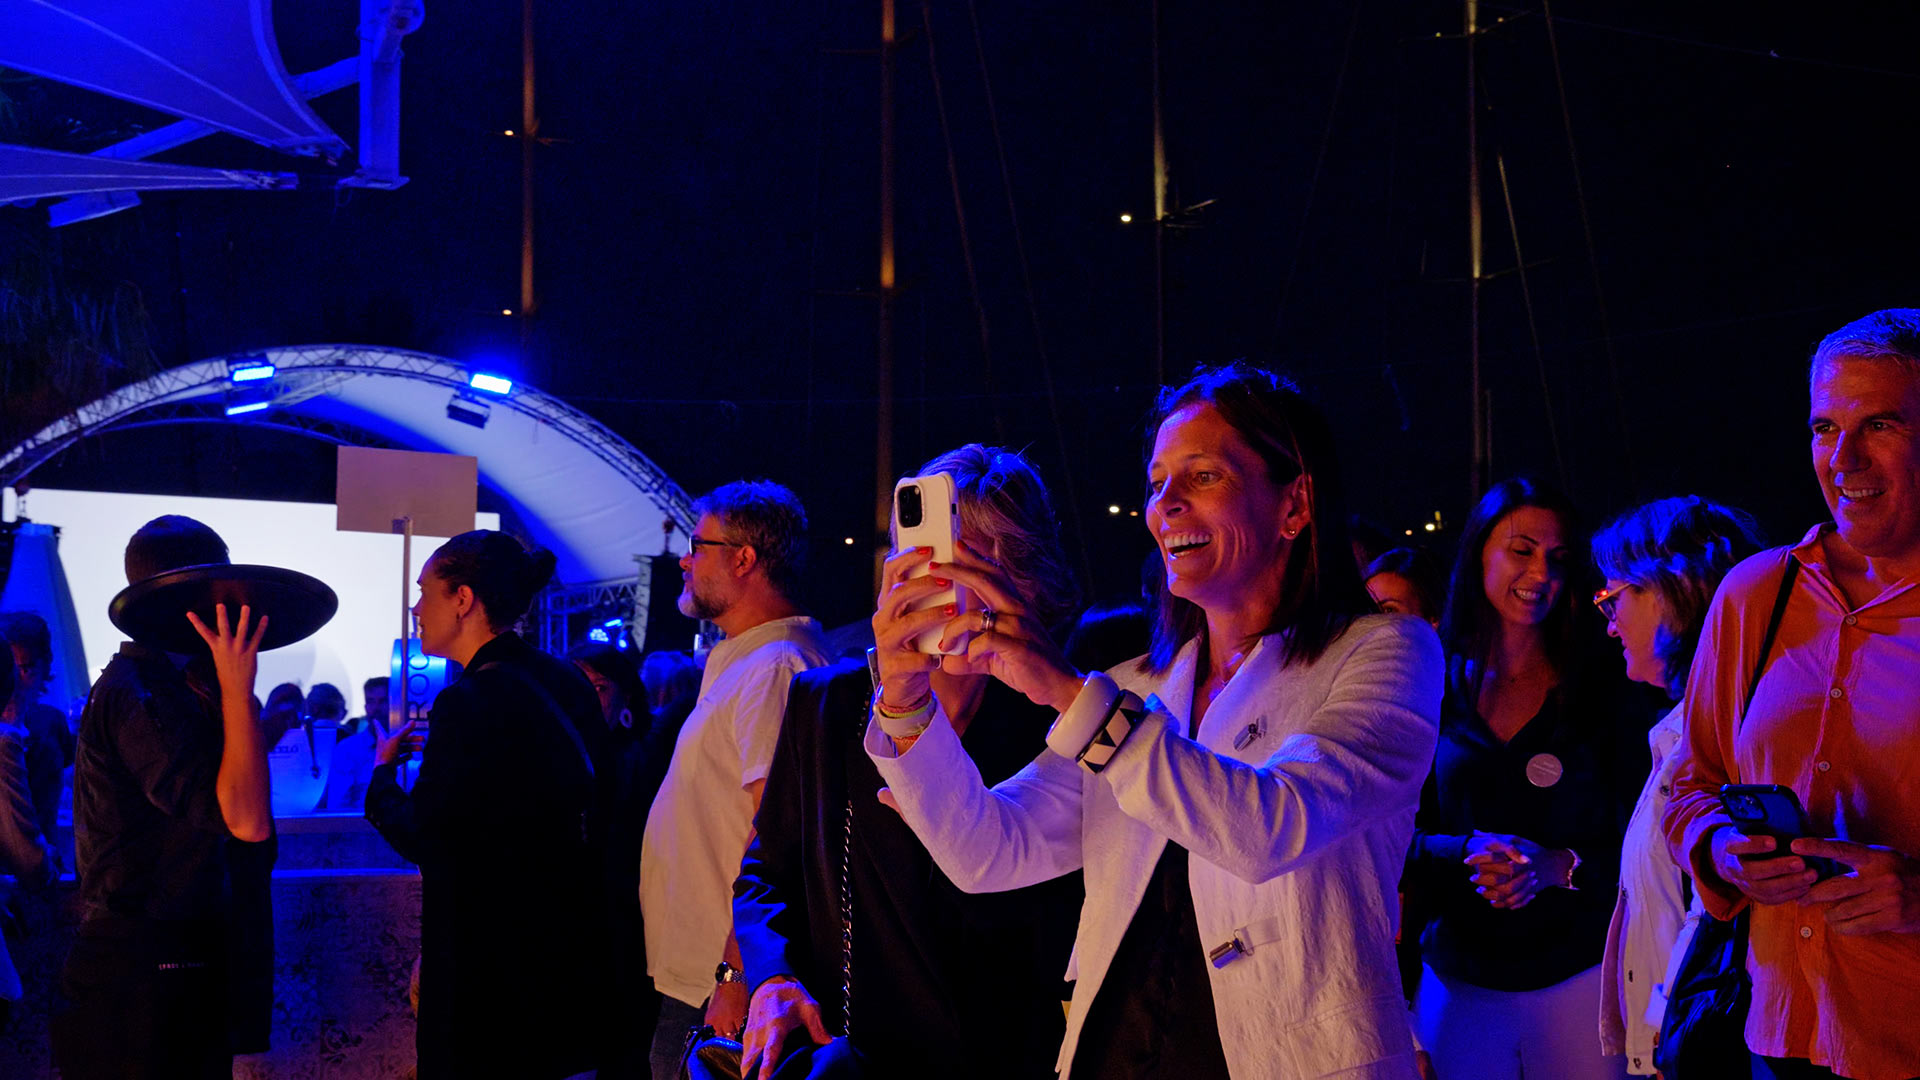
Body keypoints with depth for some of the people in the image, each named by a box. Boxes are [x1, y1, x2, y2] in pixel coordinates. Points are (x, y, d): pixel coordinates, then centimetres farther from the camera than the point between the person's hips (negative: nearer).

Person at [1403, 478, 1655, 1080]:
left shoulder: (1602, 696, 1)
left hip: (1577, 979, -1)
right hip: (1457, 980, 1)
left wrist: (1558, 867, -19)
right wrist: (1469, 851, -18)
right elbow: (1394, 835, 1)